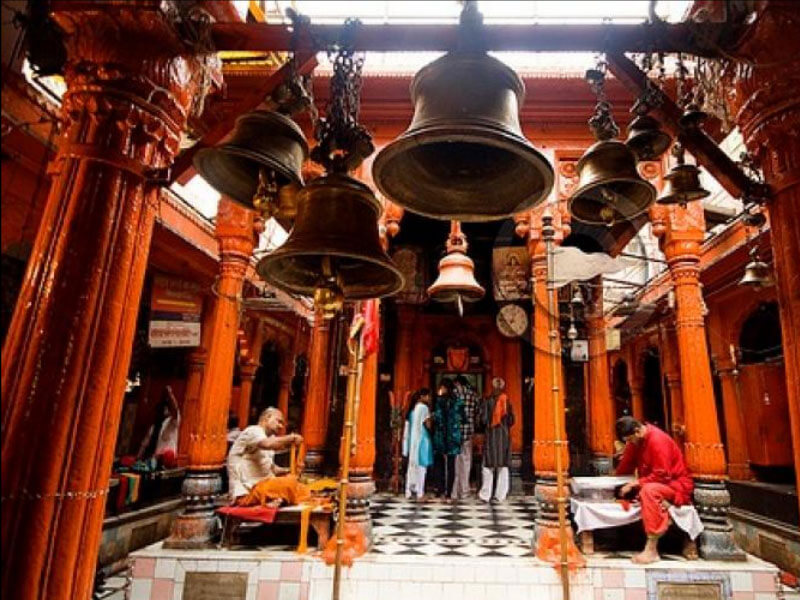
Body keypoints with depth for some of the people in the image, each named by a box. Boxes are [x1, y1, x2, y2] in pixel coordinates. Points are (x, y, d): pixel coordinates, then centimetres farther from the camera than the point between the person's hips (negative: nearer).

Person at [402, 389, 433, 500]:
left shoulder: (412, 408, 13)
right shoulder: (424, 407, -10)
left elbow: (408, 425, 13)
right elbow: (428, 424, -15)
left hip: (412, 439, 8)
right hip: (422, 438, -8)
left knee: (412, 465, 11)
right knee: (421, 465, -4)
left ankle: (409, 491, 14)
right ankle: (420, 492, -3)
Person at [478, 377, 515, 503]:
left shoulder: (488, 401, -6)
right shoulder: (507, 401, 3)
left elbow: (483, 419, -8)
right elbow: (511, 420, 5)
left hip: (491, 435, -3)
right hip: (505, 436, 3)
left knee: (488, 466, 2)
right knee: (503, 466, 8)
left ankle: (486, 494, 1)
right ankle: (500, 495, 9)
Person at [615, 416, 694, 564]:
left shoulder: (658, 440, -22)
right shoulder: (636, 440, 1)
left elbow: (662, 475, -24)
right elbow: (626, 465, 5)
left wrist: (636, 483, -25)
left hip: (676, 484, -8)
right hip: (653, 483, 8)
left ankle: (651, 550, -35)